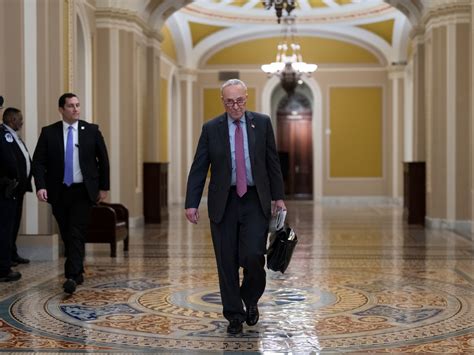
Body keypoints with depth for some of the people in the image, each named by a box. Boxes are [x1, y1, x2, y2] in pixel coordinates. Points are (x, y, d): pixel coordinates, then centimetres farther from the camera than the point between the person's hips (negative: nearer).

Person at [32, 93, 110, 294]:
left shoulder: (91, 131, 2)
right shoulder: (49, 132, 2)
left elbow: (103, 159, 8)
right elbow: (38, 162, -2)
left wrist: (104, 187, 5)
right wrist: (40, 186, -16)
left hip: (83, 191, -2)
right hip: (59, 192, 2)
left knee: (77, 234, -12)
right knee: (67, 236, 11)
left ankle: (72, 277, -17)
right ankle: (77, 272, 27)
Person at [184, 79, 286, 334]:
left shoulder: (262, 123, 3)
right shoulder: (211, 128, 2)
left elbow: (272, 162, 7)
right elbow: (198, 169, 1)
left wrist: (278, 196, 5)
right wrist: (191, 203, -5)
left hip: (256, 201, 0)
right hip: (223, 203, 1)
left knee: (253, 256, -11)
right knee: (227, 262, 3)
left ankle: (251, 299, 18)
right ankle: (234, 314, 17)